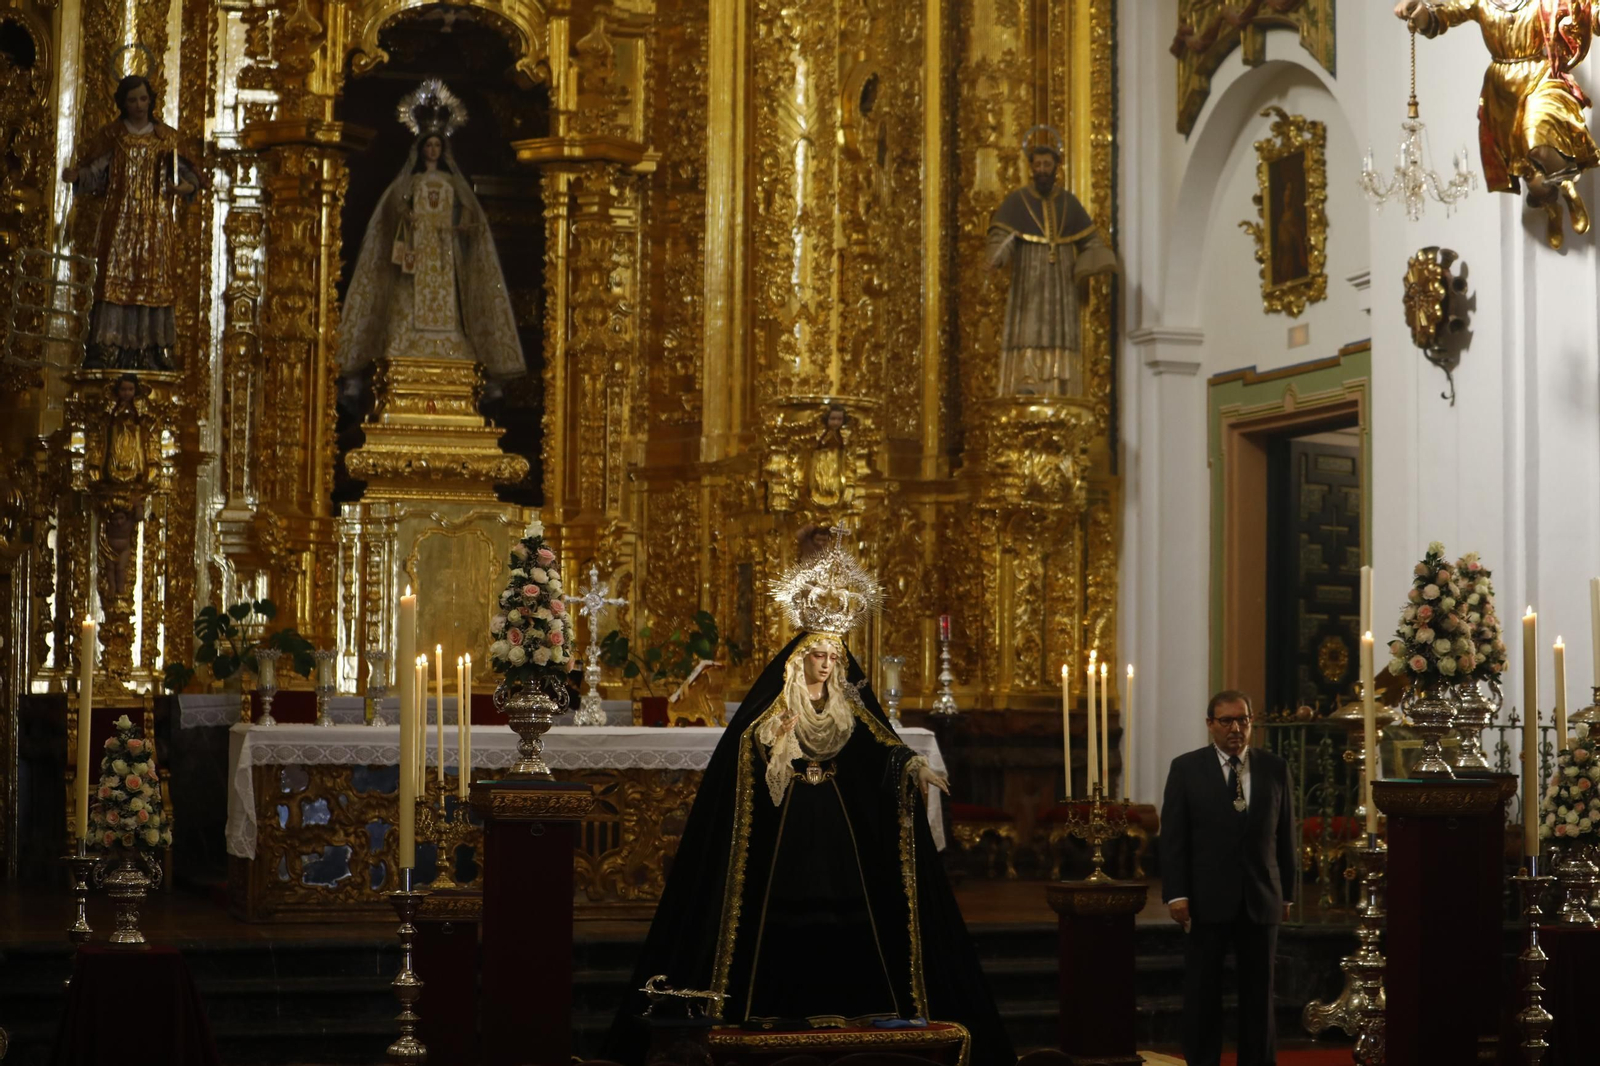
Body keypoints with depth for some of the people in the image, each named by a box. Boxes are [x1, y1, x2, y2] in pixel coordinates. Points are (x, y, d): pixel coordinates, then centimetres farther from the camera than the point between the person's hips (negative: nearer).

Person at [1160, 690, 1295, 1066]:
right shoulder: (1186, 768, 0)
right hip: (1207, 899, -2)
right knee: (1202, 994, 4)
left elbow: (1284, 835, 9)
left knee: (1259, 993, 6)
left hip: (1261, 899, 2)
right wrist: (1176, 894, -9)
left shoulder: (1275, 768, 6)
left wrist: (1286, 894, 8)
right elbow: (1172, 837, -3)